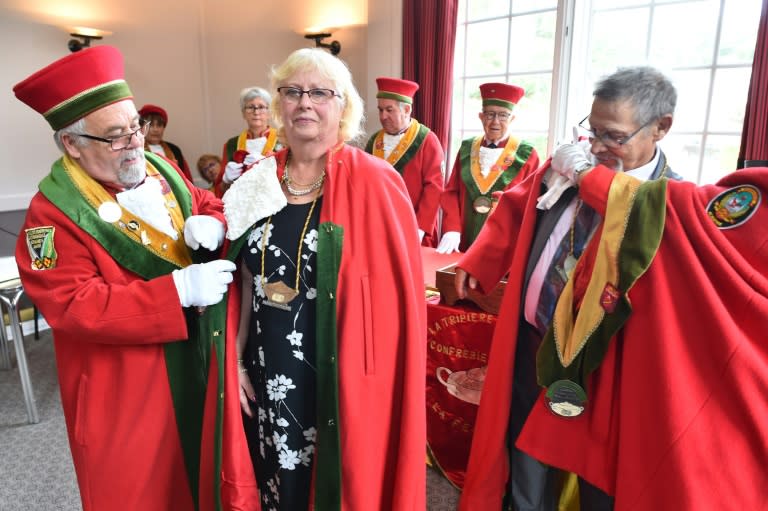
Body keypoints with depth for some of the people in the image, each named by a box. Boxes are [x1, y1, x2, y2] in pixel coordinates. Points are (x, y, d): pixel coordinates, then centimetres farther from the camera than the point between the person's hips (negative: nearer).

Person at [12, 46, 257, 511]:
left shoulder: (160, 170, 2)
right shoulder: (54, 213, -16)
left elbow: (211, 205, 13)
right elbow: (75, 306, -23)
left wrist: (212, 225, -13)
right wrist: (179, 290, -29)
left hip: (202, 361, 6)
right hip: (129, 387, -5)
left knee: (209, 472, 22)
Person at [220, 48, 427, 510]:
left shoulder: (374, 183, -12)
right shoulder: (260, 182, 2)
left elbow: (401, 294, -11)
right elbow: (248, 282, 8)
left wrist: (378, 379, -11)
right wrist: (236, 359, 7)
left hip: (344, 376, -4)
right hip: (271, 369, 4)